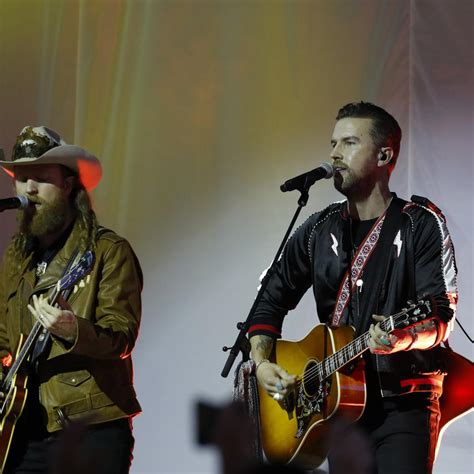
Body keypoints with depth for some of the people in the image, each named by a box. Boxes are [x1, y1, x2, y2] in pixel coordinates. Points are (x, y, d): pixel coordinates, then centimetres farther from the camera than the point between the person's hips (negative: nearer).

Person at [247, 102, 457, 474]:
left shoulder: (421, 224, -3)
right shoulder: (320, 231, 11)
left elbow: (441, 314, -11)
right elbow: (273, 299, 16)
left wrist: (404, 338, -32)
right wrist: (262, 363, 1)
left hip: (403, 402, -4)